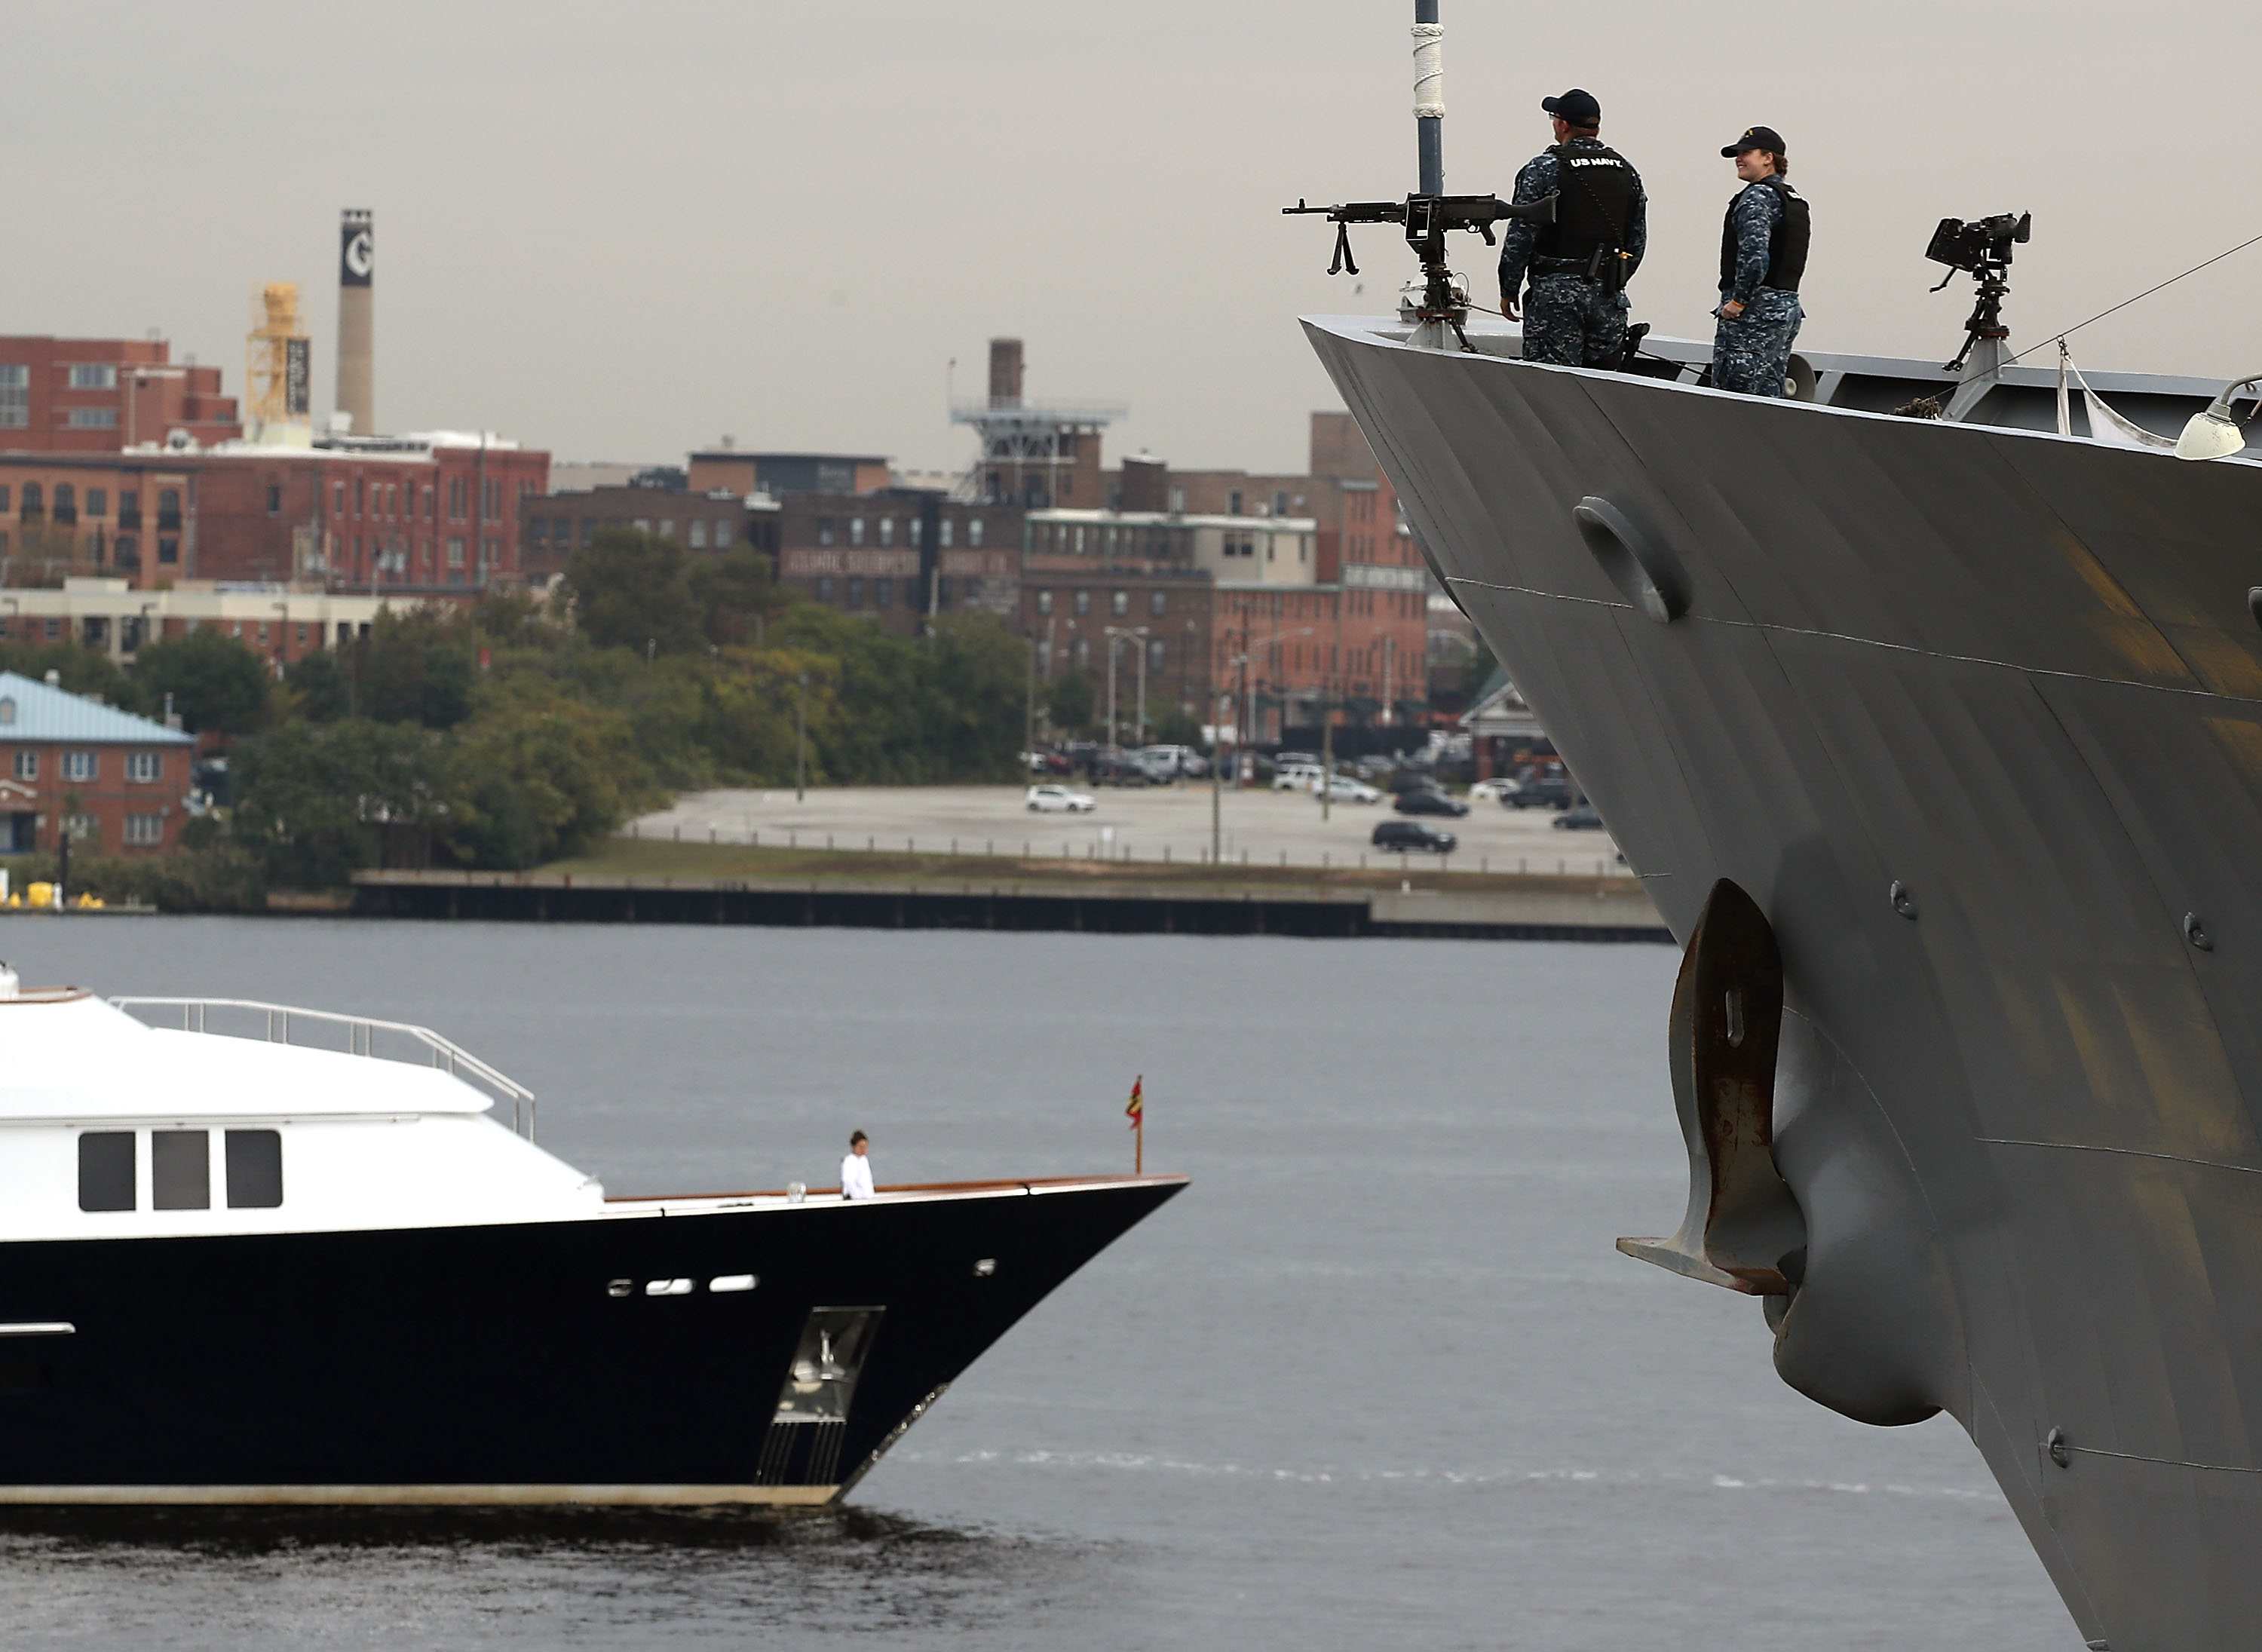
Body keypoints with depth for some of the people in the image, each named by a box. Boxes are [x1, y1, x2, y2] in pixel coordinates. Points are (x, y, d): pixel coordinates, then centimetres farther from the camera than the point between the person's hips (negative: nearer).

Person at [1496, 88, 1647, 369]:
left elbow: (1520, 237, -8)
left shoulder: (1543, 170, -8)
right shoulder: (1627, 172, 10)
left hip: (1557, 294, -5)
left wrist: (1508, 290, 1)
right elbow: (1637, 241, 14)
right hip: (1610, 297, 5)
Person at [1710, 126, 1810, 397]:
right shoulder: (1795, 200, 18)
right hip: (1789, 308, 10)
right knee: (1769, 393, 10)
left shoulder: (1758, 197, -11)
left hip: (1755, 311, -10)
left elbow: (1755, 255, -23)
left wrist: (1738, 301, -15)